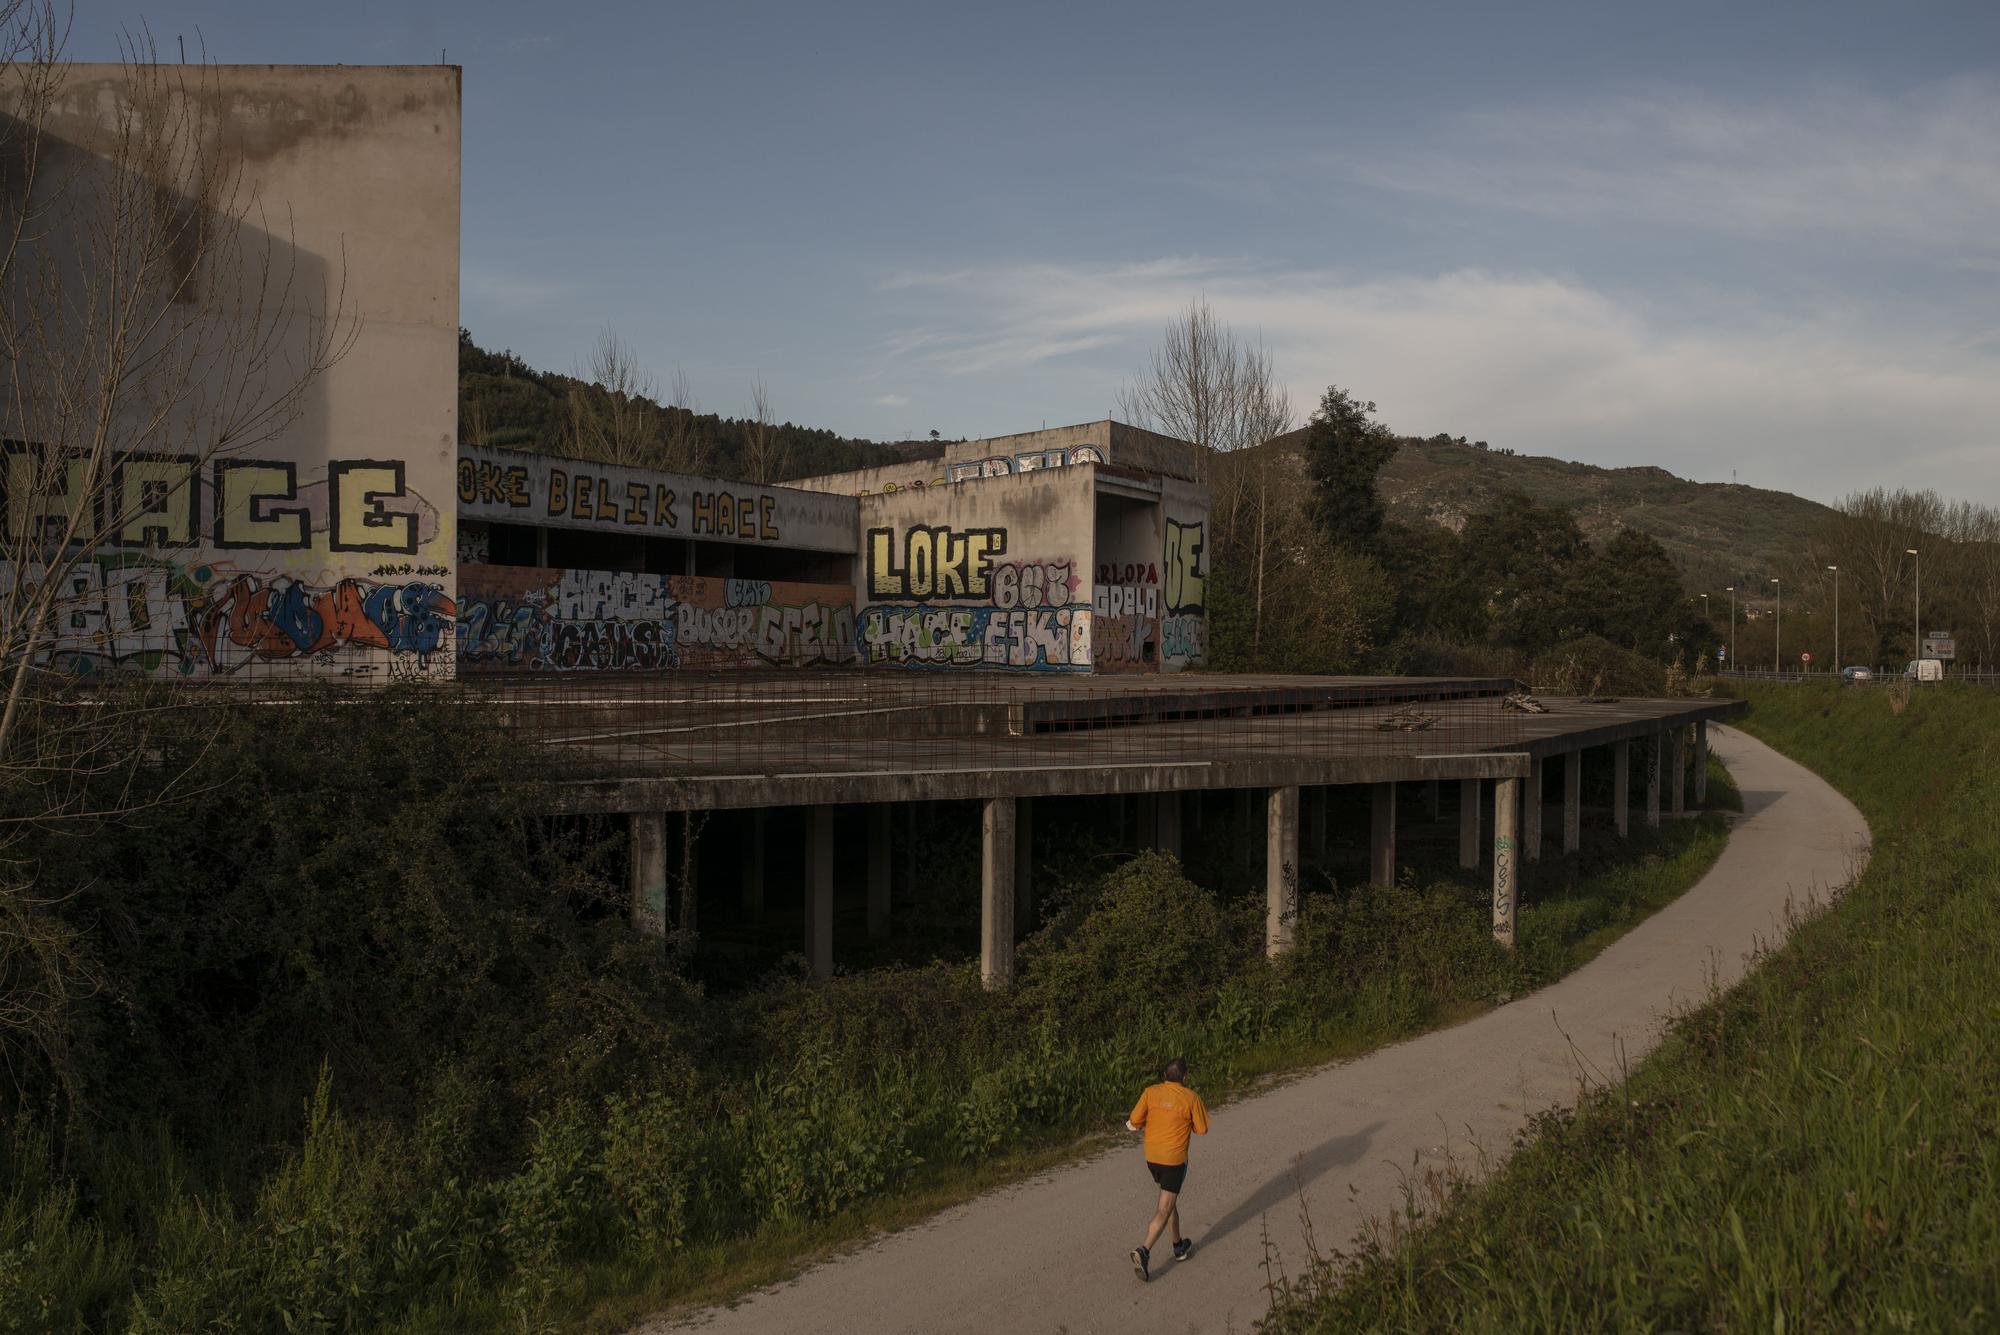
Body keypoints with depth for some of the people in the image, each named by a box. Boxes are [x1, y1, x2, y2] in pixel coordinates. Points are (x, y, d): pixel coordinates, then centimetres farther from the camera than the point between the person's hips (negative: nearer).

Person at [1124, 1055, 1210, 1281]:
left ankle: (1179, 1246, 34)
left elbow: (1134, 1122, -8)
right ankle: (1144, 1251, -16)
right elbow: (1202, 1130, -3)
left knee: (1170, 1200, 24)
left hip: (1151, 1157, 5)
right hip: (1174, 1159, -5)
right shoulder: (1191, 1098, -13)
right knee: (1164, 1210, -1)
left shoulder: (1151, 1092, -6)